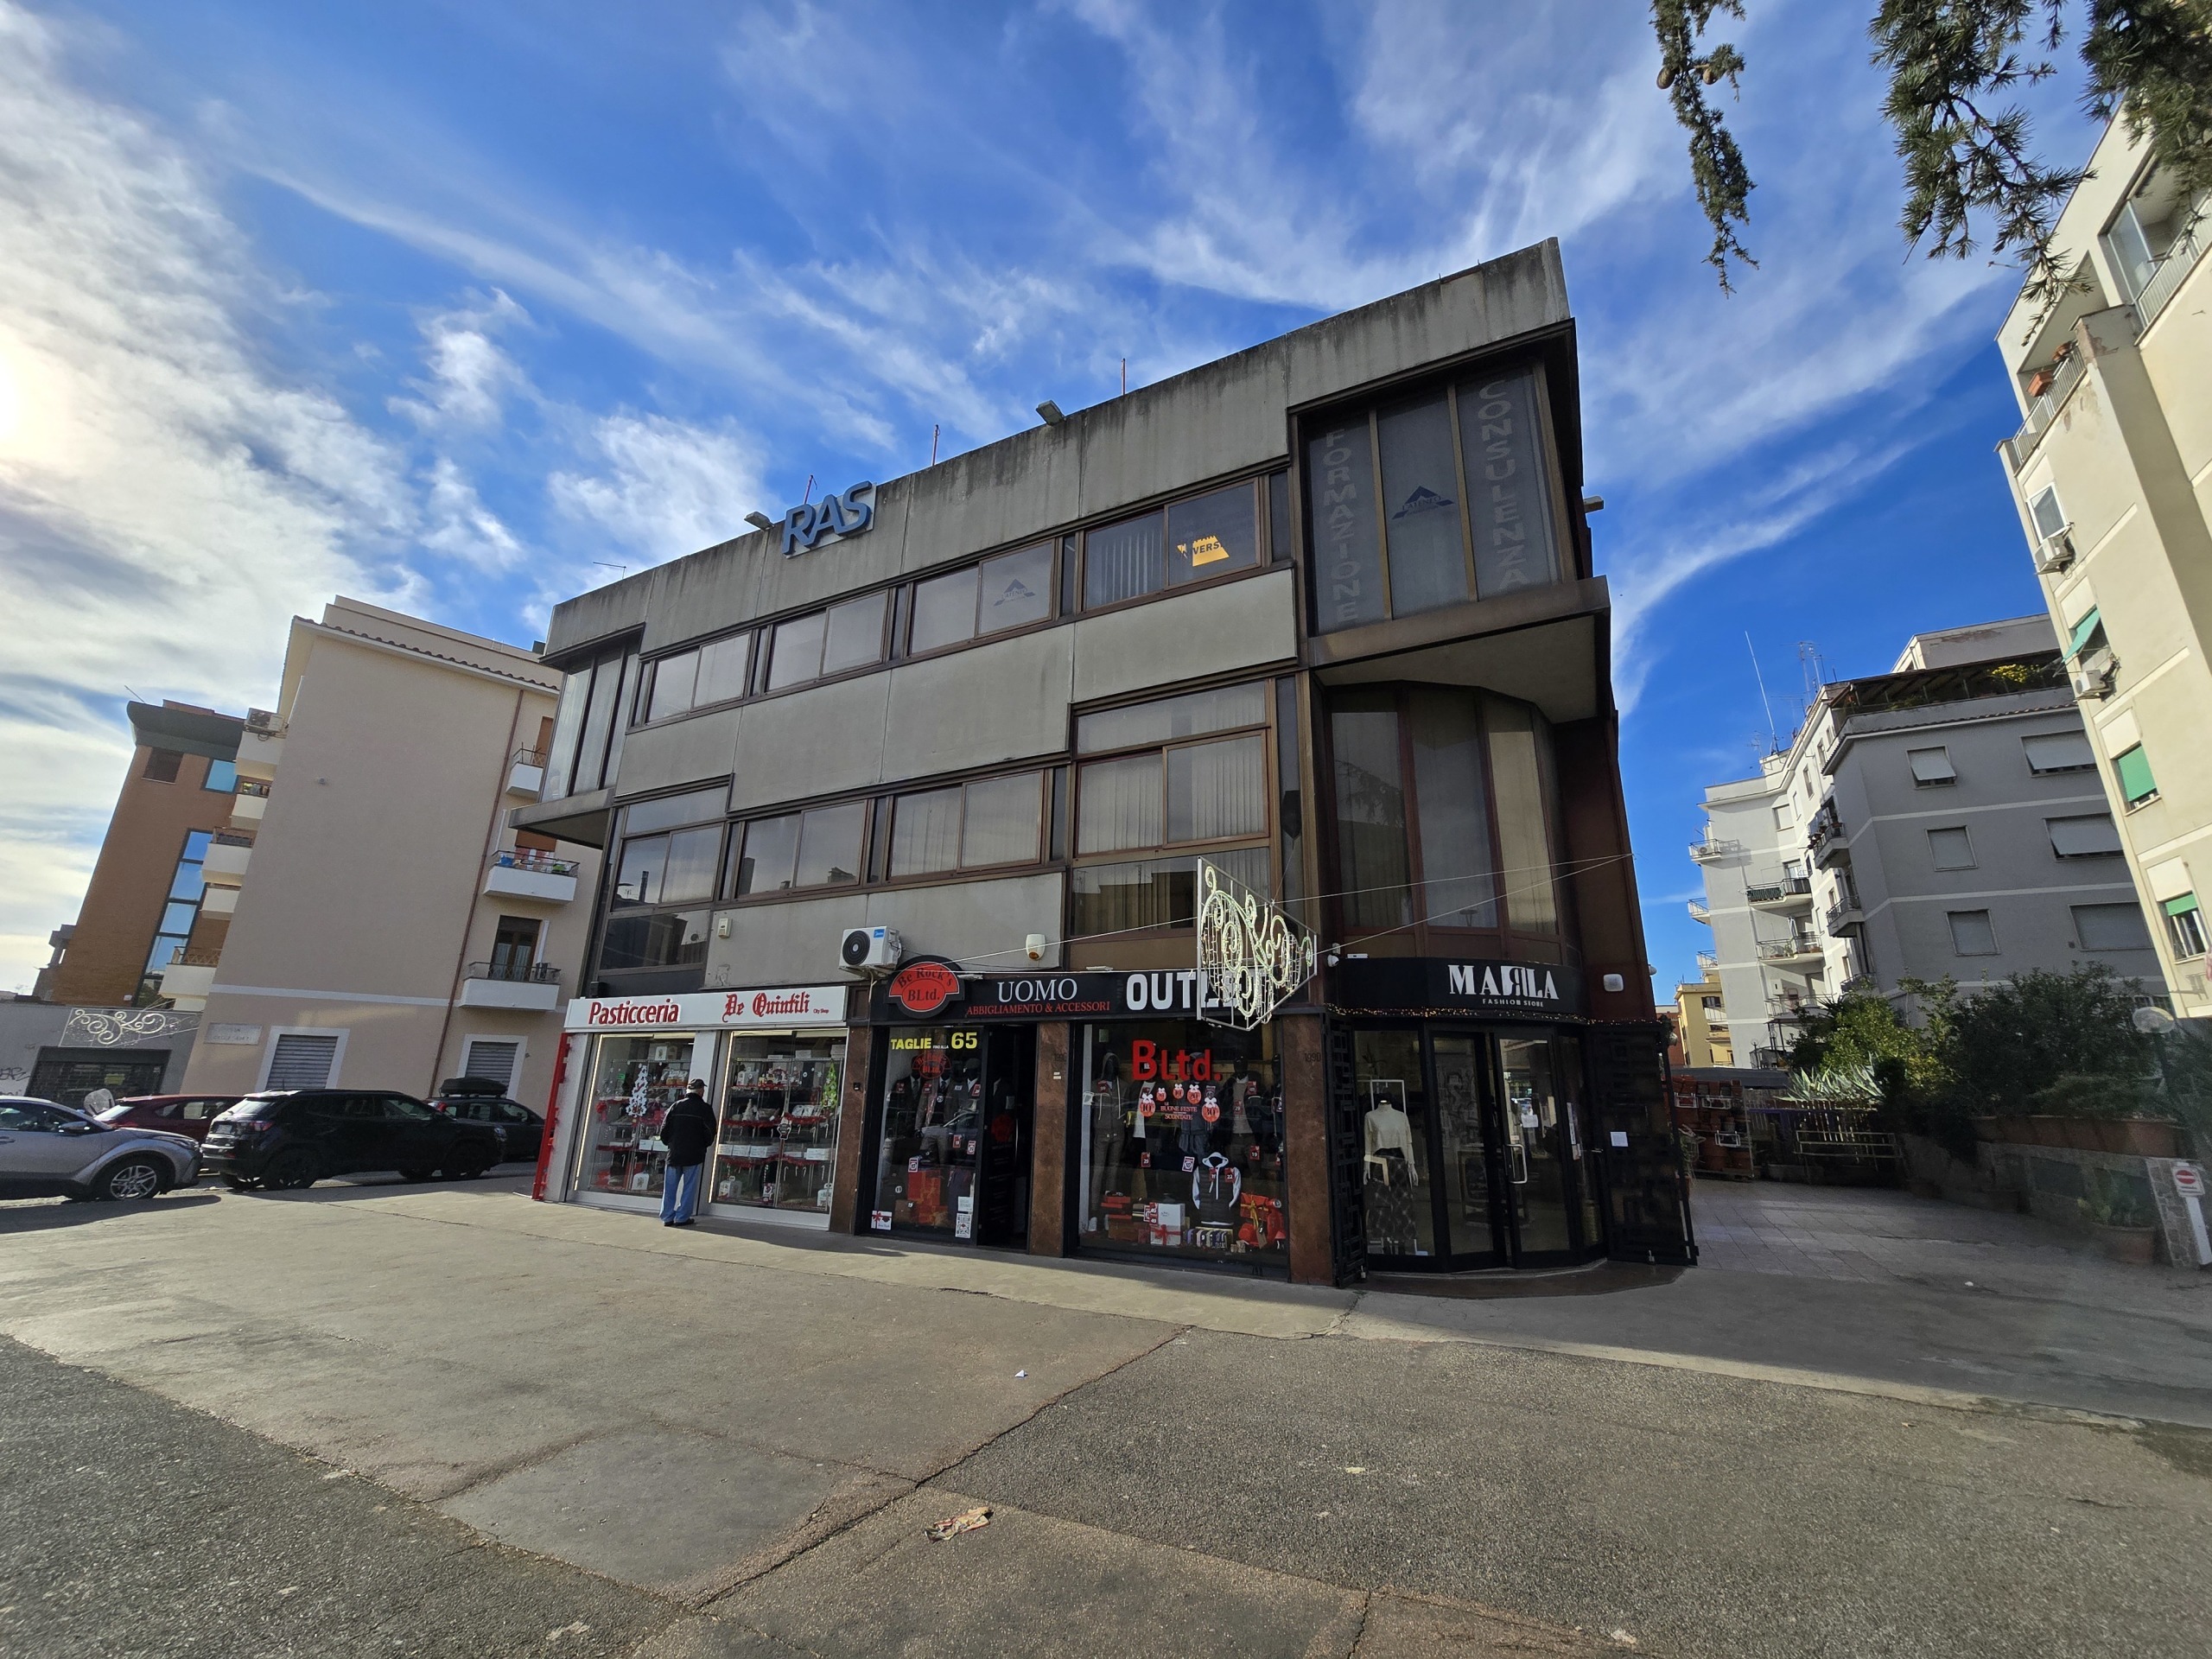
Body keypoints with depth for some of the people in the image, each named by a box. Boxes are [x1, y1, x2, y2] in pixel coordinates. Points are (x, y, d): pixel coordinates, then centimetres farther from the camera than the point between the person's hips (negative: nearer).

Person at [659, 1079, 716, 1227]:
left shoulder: (676, 1106, 4)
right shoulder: (705, 1109, -6)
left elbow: (664, 1130, 6)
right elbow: (710, 1132, -7)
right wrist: (703, 1146, 12)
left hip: (674, 1154, 4)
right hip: (693, 1155, -3)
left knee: (670, 1187, 11)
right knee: (689, 1187, 4)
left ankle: (667, 1217, 13)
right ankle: (682, 1217, 3)